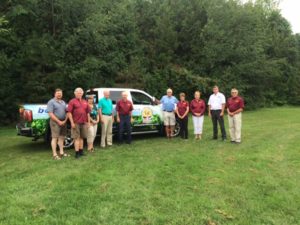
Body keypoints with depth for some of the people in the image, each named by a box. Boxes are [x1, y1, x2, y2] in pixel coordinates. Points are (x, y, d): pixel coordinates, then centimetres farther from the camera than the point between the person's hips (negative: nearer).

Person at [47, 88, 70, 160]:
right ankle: (55, 154, -2)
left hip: (63, 122, 7)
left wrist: (65, 120, -2)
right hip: (55, 122, -7)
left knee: (61, 138, 11)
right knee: (55, 138, -5)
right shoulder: (51, 102, -5)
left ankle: (61, 152, 19)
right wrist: (58, 121, -17)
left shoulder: (63, 102, 16)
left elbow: (66, 112, 14)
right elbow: (51, 114, -13)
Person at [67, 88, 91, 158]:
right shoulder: (72, 101, -2)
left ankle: (81, 151, 23)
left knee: (81, 137, 13)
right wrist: (72, 122, -15)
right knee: (76, 138, -2)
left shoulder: (85, 102, 14)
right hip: (76, 123, -5)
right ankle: (77, 153, 3)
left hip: (83, 123, 5)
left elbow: (88, 113, 15)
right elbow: (69, 113, -9)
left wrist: (88, 122, 10)